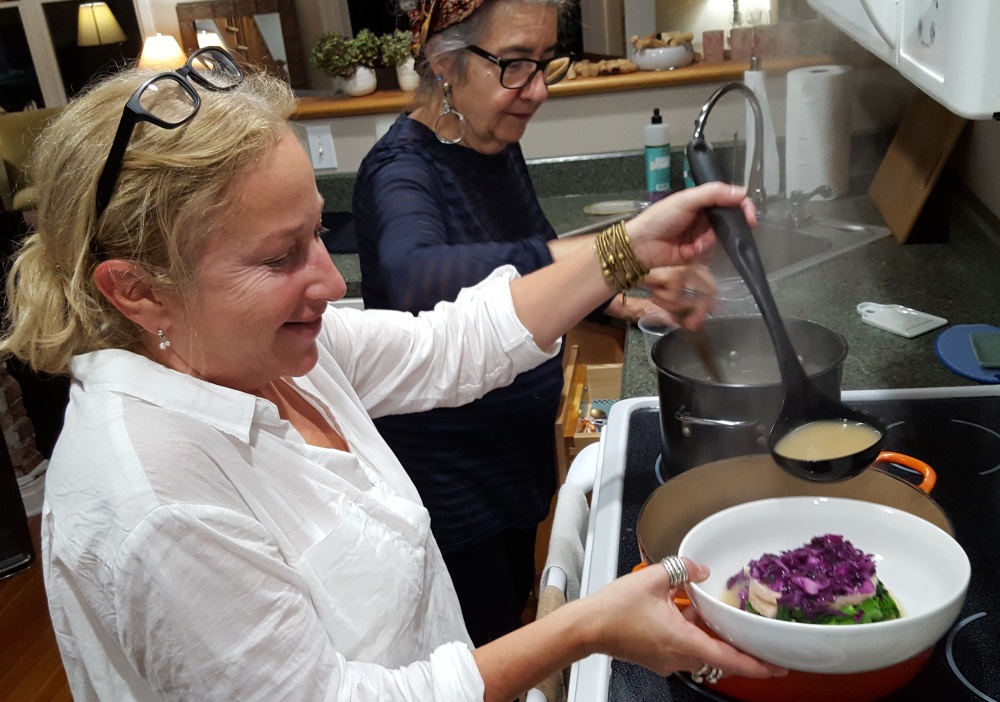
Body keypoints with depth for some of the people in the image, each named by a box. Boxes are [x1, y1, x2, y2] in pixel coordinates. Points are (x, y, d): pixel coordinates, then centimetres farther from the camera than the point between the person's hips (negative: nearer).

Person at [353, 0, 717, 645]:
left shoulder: (499, 150, 2)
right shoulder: (404, 169, -24)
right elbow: (416, 278, -47)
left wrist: (611, 301, 2)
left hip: (515, 460, 8)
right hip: (446, 478, -8)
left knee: (516, 610, 25)